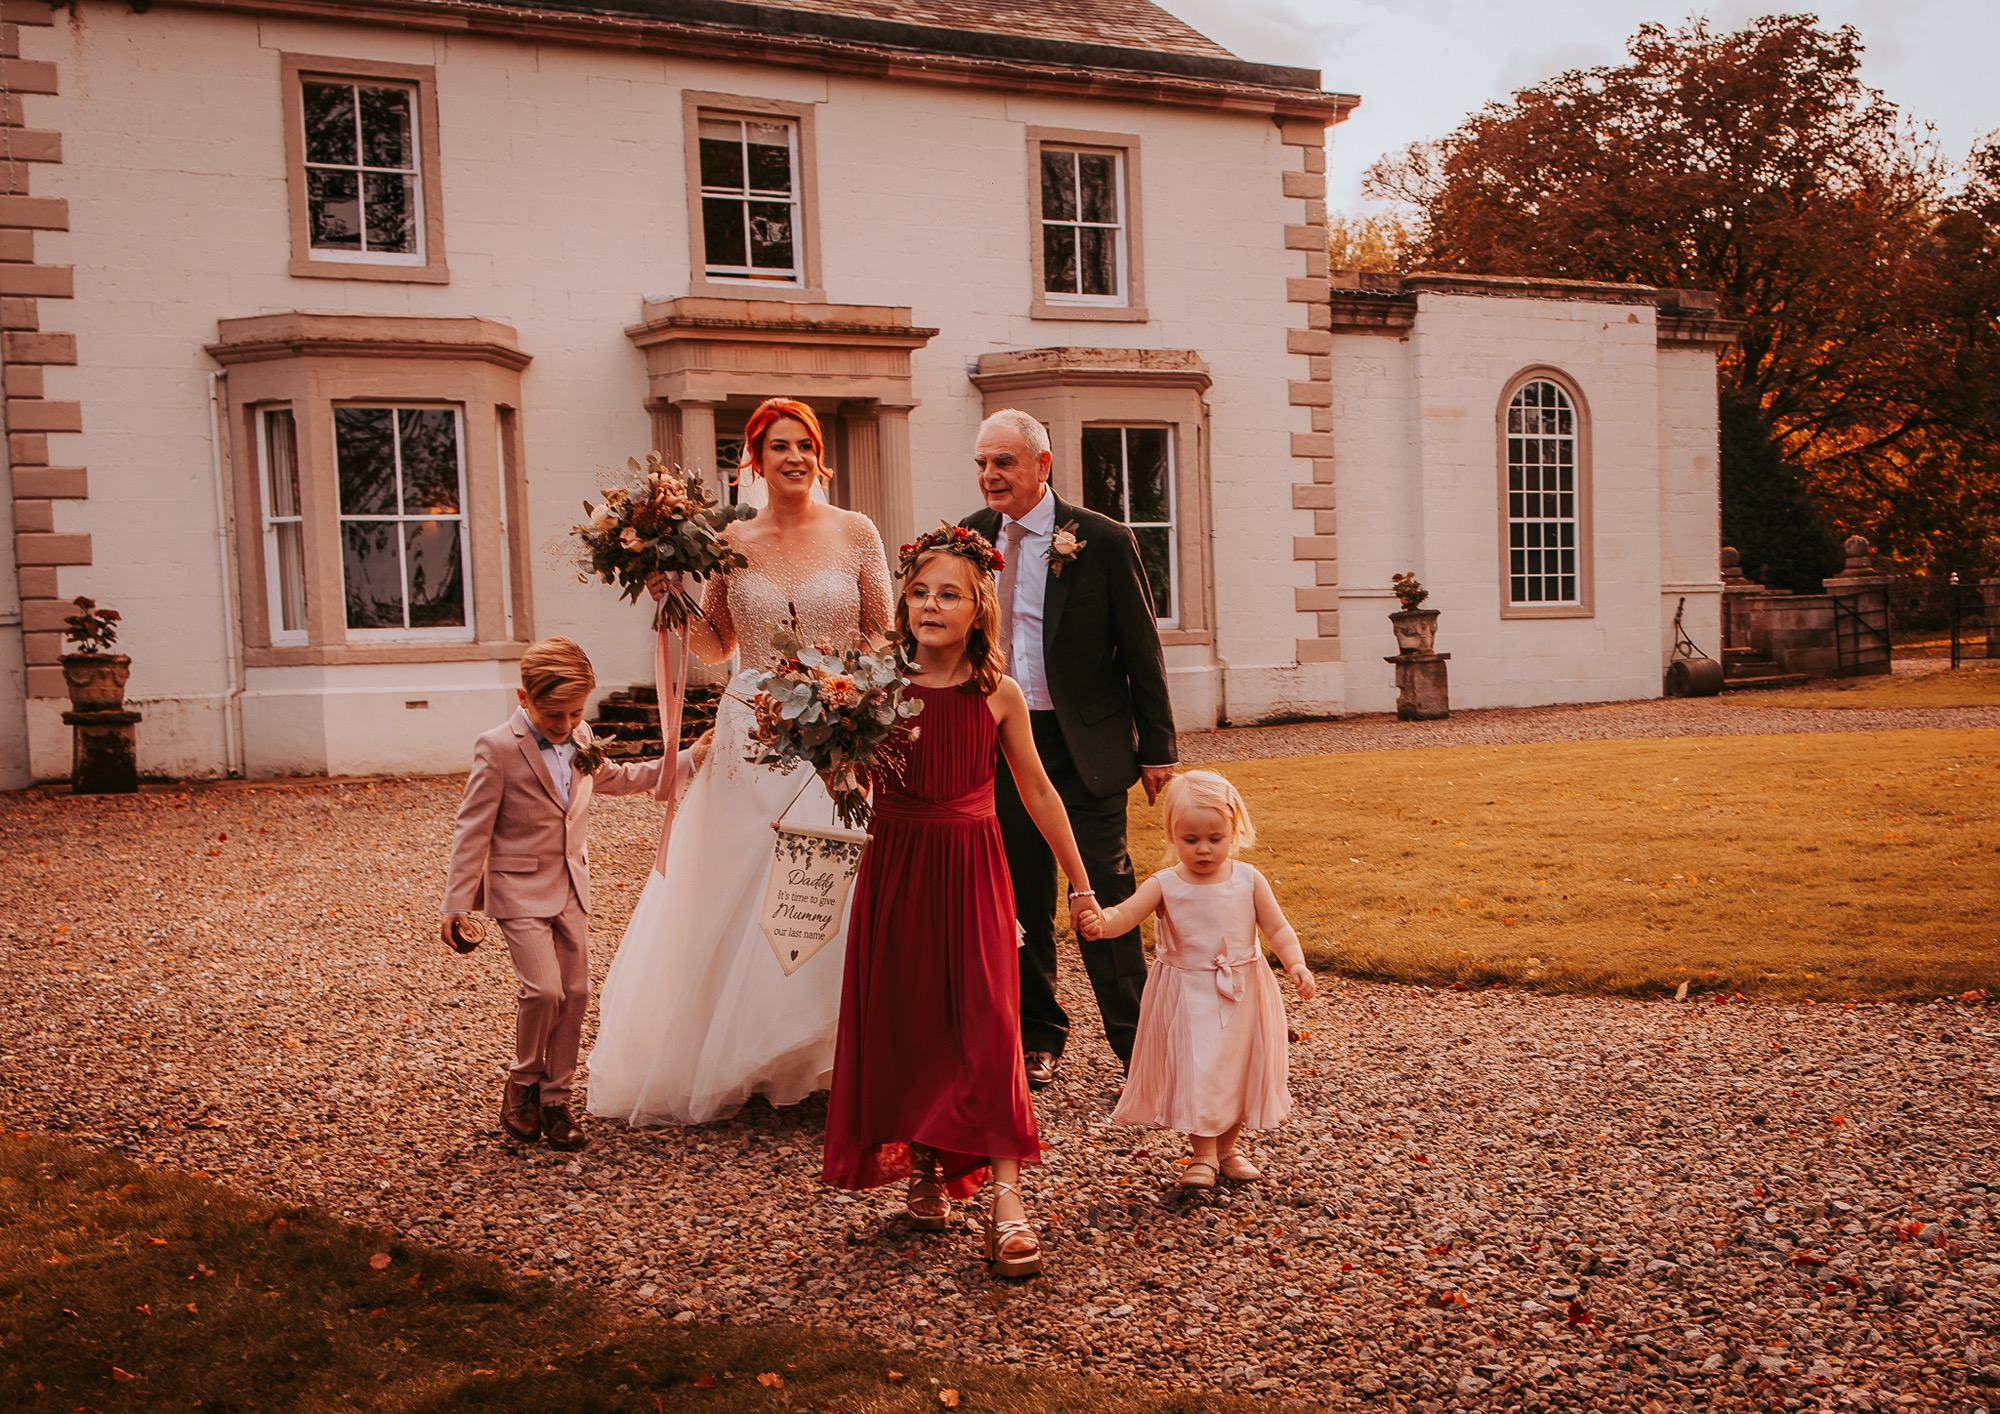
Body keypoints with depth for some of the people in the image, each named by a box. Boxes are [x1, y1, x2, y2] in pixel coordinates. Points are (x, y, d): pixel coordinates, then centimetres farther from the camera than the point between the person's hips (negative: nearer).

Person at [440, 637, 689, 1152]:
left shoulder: (580, 738, 4)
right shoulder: (498, 748, -15)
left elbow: (612, 777, 25)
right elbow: (472, 829, -12)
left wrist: (686, 760, 26)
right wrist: (456, 904, -14)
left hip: (572, 888, 6)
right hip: (520, 890, -6)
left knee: (575, 994, 6)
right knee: (544, 989, -16)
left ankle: (554, 1098, 20)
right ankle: (523, 1081, 10)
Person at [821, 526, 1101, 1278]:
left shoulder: (998, 694, -3)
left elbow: (1037, 791, 6)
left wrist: (1080, 883, 10)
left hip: (972, 871, -1)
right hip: (896, 870, 1)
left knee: (987, 1024, -7)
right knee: (902, 1021, 8)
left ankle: (1006, 1201, -5)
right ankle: (924, 1169, 27)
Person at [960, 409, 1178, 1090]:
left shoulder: (1102, 540, -8)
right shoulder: (969, 537, 4)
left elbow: (1141, 650, -4)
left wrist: (1157, 748, -3)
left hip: (1084, 743, -4)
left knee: (1105, 896, -1)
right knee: (1021, 901, 11)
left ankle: (1135, 1044, 11)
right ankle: (1039, 1036, 26)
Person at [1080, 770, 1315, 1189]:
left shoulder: (1248, 881, -5)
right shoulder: (1165, 886, -10)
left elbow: (1277, 929, -1)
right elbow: (1126, 913, -22)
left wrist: (1296, 964, -17)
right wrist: (1101, 921, -44)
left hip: (1242, 997, 2)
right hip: (1187, 999, -2)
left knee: (1239, 1072, 12)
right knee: (1194, 1073, -3)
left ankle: (1227, 1149, 32)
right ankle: (1203, 1155, 14)